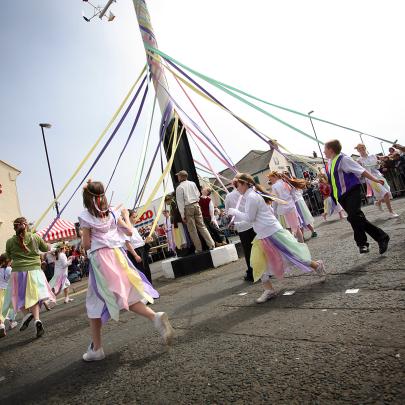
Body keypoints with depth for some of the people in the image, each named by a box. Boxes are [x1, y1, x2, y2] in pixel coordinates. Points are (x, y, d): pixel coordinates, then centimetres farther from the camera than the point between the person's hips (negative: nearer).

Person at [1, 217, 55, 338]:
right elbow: (46, 248, 13)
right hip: (35, 271, 1)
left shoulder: (10, 241, -2)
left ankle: (26, 313, -8)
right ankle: (37, 319, -8)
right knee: (33, 296, 8)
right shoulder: (35, 237, -2)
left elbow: (9, 257, 14)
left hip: (18, 272, -1)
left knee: (19, 297, 16)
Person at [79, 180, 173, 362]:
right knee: (129, 296, 8)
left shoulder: (85, 217, -3)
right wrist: (126, 215, 26)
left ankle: (96, 349, 18)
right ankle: (155, 316, -17)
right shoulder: (113, 213, 7)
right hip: (117, 255, 4)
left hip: (100, 259, -4)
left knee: (95, 303, 10)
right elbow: (129, 231, 11)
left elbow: (86, 245, -3)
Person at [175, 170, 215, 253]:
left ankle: (199, 249, 5)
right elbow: (198, 194, 16)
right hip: (196, 205, 5)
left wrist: (182, 215, -7)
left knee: (192, 230, 2)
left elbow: (180, 202, -8)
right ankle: (211, 244, 3)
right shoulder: (192, 183, 9)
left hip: (188, 207, -5)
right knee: (202, 226, 8)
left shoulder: (179, 188, -6)